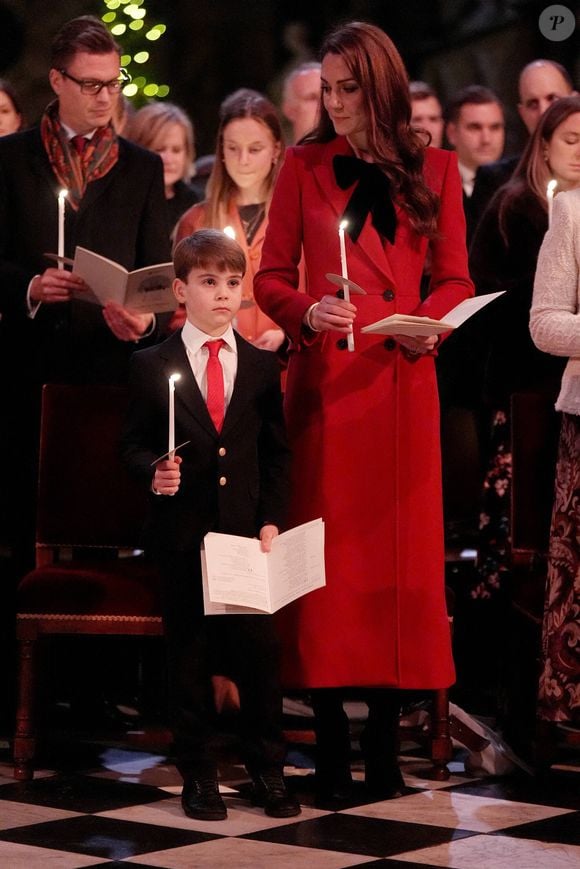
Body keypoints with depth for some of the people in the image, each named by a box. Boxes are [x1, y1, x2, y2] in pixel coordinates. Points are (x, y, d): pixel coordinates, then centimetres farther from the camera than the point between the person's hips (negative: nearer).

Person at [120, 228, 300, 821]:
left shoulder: (262, 366, 8)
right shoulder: (152, 366, 2)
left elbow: (276, 452, 9)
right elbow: (133, 444, 4)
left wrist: (271, 520, -1)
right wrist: (154, 473, -17)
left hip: (248, 530, 1)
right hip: (183, 533, -1)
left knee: (259, 651, 0)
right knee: (189, 657, 5)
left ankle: (267, 771, 13)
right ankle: (198, 775, 14)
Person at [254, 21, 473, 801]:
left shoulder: (434, 169, 6)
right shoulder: (304, 167, 5)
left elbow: (455, 279, 9)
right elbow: (271, 277, 4)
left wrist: (430, 323, -11)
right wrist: (307, 315, -15)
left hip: (402, 380, 1)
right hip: (324, 379, -1)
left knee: (401, 551, 2)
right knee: (327, 550, -1)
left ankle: (385, 735, 9)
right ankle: (331, 734, 5)